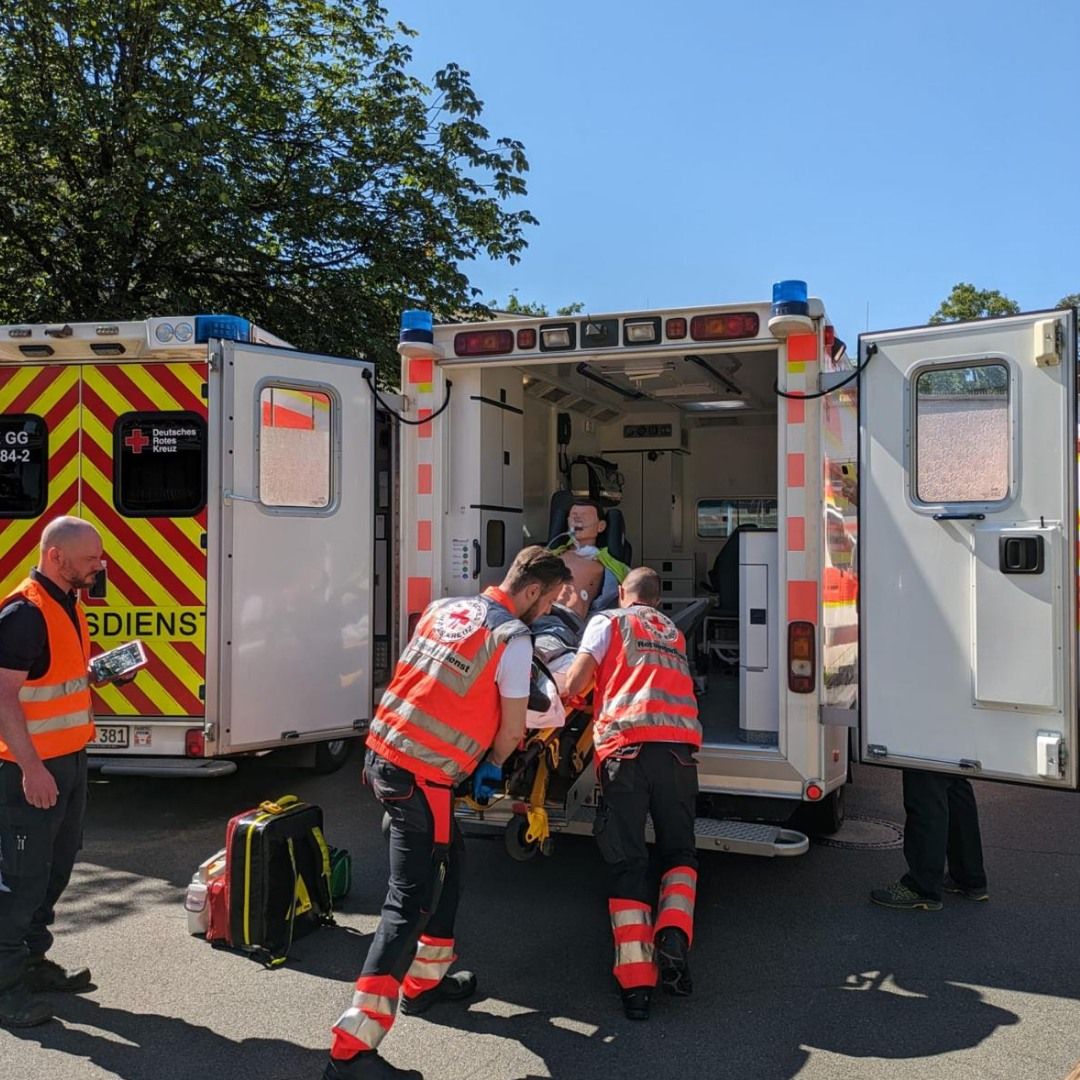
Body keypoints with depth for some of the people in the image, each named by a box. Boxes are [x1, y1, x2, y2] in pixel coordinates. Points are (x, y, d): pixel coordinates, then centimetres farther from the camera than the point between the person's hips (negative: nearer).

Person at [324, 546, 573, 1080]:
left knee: (448, 859, 25)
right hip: (423, 777, -8)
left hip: (382, 754, 9)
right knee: (411, 903, -5)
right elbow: (512, 725, -4)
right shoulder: (513, 638, -11)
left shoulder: (444, 608, 10)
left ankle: (424, 982, 36)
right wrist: (492, 767, 17)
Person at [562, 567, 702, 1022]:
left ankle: (636, 980, -5)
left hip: (625, 746, -3)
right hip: (678, 746, 3)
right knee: (679, 852, 19)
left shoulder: (607, 622, 14)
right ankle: (673, 935, -6)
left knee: (628, 862, 3)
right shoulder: (674, 634, 30)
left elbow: (574, 684, 5)